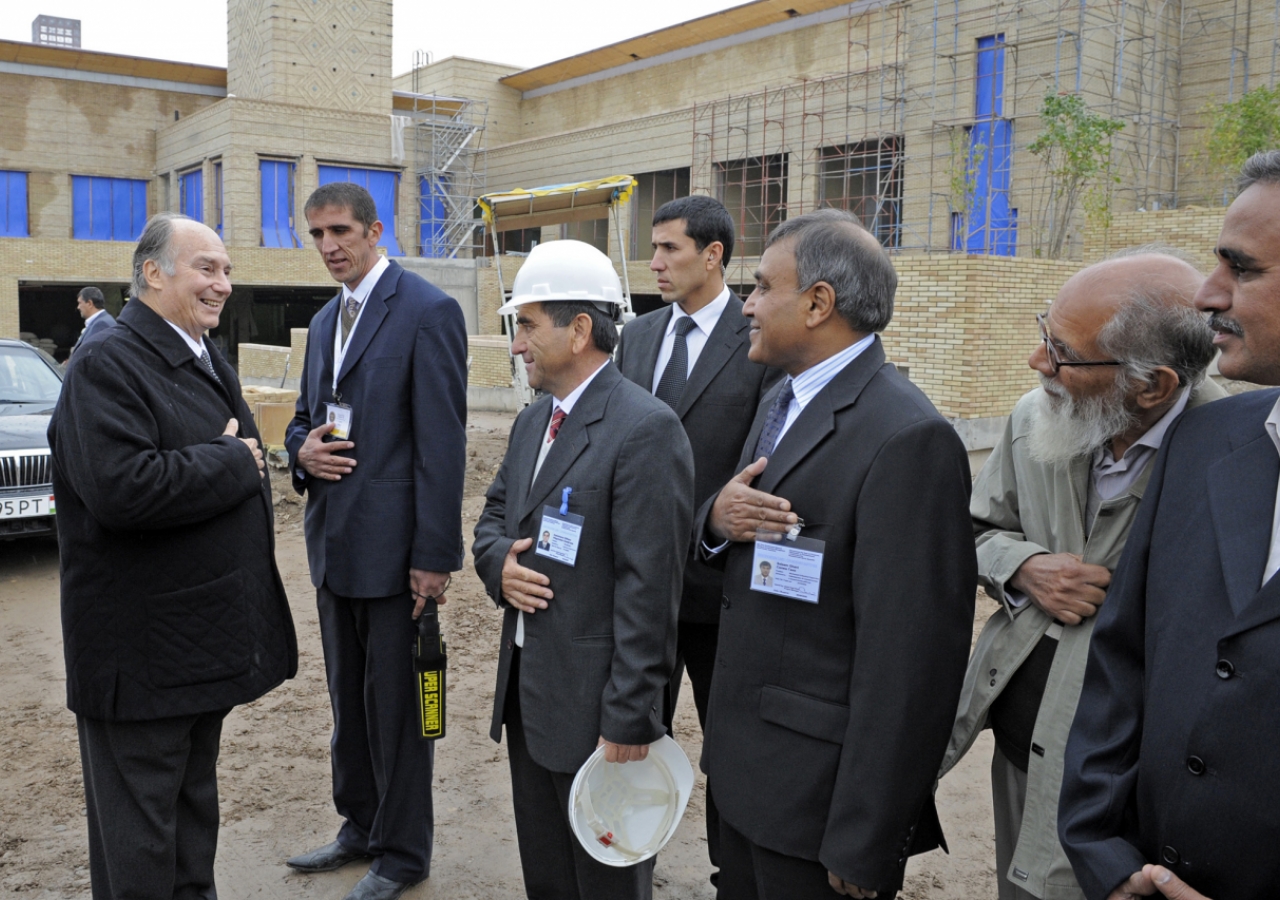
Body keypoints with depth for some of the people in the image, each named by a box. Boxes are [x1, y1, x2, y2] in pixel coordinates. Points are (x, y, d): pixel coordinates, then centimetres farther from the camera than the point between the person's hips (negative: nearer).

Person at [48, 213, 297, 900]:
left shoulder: (210, 365, 14)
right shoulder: (107, 365, -17)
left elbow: (243, 467, 23)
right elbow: (122, 488, -30)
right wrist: (232, 462, -20)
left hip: (204, 636, 9)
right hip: (143, 654, -9)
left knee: (195, 804, 23)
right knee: (138, 835, 6)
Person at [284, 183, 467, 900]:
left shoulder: (427, 312, -12)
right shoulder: (325, 321, 14)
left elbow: (443, 442, -16)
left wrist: (435, 557, -19)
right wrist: (303, 449, -3)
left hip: (394, 546, -8)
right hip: (335, 545, 8)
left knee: (396, 704, 5)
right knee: (349, 698, 20)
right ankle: (361, 826, 38)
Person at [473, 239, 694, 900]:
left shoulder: (646, 429, -19)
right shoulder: (533, 420, 9)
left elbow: (647, 586, -21)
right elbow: (494, 515, 19)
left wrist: (628, 719, -20)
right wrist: (499, 563, -5)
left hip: (593, 703, -8)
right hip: (524, 689, 8)